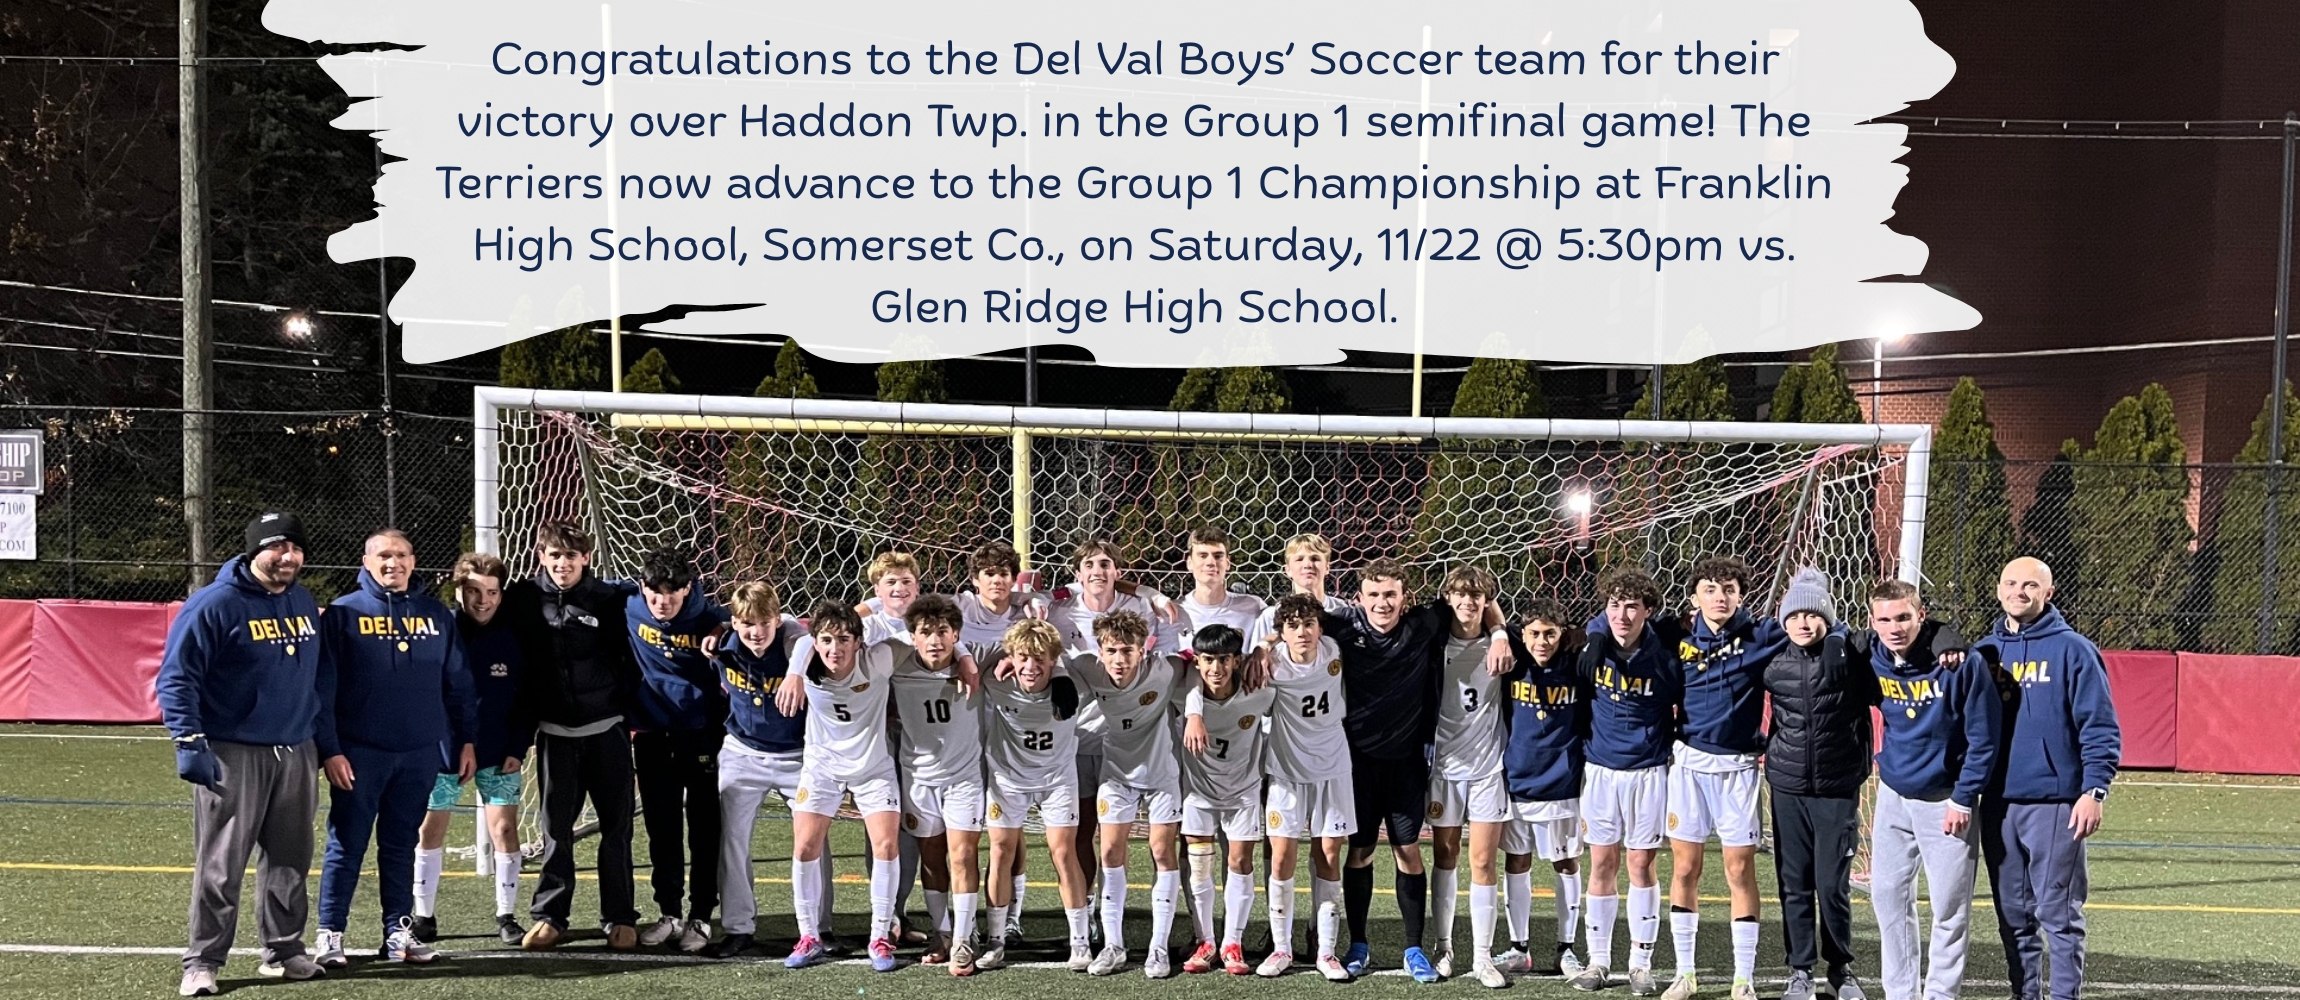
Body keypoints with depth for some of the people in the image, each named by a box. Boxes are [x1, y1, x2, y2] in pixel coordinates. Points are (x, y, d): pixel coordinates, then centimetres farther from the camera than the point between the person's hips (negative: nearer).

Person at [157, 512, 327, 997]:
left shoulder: (304, 603, 12)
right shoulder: (215, 605, -10)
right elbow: (176, 678, -12)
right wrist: (189, 743, -19)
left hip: (296, 753, 7)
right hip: (232, 755, -6)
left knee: (291, 860, 12)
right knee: (220, 865, -4)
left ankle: (284, 951, 23)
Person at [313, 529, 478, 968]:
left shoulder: (437, 615, 8)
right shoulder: (343, 614, -3)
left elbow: (458, 683, 11)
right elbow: (323, 688, -6)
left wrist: (465, 740, 8)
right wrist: (329, 749, -11)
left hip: (419, 753, 3)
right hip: (359, 753, -3)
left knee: (402, 845, 10)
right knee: (346, 845, 1)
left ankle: (399, 931, 17)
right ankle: (330, 933, 7)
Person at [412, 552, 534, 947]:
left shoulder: (513, 638, -2)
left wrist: (518, 748, -4)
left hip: (498, 753, 1)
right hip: (442, 749, 0)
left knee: (504, 829, -1)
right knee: (430, 830, 5)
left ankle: (506, 916, 10)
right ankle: (424, 916, 17)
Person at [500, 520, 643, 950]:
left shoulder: (610, 600, -2)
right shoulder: (524, 600, 1)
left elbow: (631, 659, 2)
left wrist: (633, 716, -4)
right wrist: (523, 722, 4)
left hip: (606, 728, -1)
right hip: (554, 732, 1)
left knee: (616, 825, 3)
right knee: (556, 826, 5)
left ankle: (619, 918, 11)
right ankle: (549, 917, 13)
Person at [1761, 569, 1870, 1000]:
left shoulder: (1848, 653, -6)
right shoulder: (1773, 659, 3)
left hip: (1838, 790, -2)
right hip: (1788, 787, 2)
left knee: (1833, 885, 1)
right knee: (1794, 884, 7)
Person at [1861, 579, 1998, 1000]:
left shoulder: (1960, 664, -19)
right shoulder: (1870, 661, -7)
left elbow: (1983, 739, -14)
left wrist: (1963, 800, -14)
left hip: (1946, 801, -5)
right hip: (1893, 796, 5)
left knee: (1950, 907, 0)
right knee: (1888, 897, 7)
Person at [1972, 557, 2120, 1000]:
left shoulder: (2072, 650, -3)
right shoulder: (1984, 651, 11)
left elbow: (2100, 729, -7)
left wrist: (2094, 792, -14)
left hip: (2055, 804, -5)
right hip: (1997, 803, 5)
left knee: (2059, 913, -3)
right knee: (2013, 914, 11)